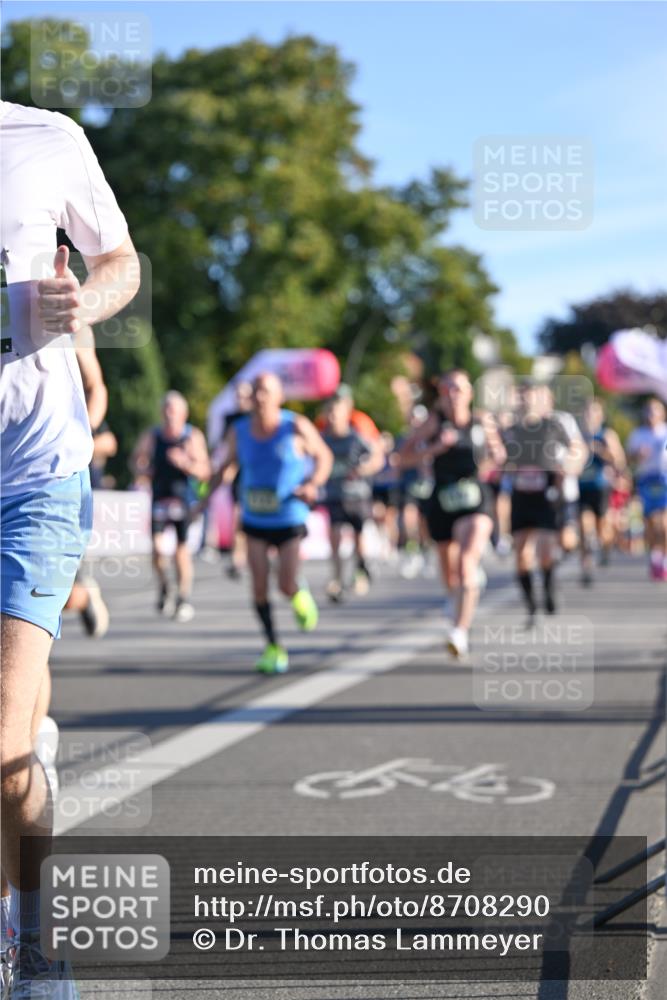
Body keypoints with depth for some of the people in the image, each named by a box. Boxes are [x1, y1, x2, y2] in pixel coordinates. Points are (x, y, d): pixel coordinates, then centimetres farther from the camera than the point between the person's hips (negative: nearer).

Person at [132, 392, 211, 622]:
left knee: (182, 549, -7)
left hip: (184, 500, -1)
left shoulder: (193, 437, -3)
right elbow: (137, 460, 17)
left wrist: (185, 463, -21)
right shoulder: (151, 436, 2)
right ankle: (163, 588, 16)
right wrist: (144, 469, -5)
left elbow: (205, 471, -5)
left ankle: (184, 600, 3)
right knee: (157, 547, -10)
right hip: (160, 498, 1)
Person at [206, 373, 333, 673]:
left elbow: (324, 456, 2)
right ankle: (273, 647, 9)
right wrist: (209, 488, -3)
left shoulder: (297, 427, -10)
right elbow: (230, 465, 14)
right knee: (259, 586, -6)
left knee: (287, 586, -7)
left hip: (290, 518, -2)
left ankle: (300, 593, 31)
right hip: (254, 520, 2)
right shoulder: (238, 431, -2)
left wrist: (313, 484, -15)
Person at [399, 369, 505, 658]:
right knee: (450, 577, 13)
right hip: (442, 502, 1)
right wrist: (436, 447, -18)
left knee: (467, 564, -23)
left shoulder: (483, 422, 5)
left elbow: (496, 458, 20)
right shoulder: (435, 421, -1)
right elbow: (404, 457, -4)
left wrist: (497, 454, -3)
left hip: (476, 502, -1)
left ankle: (461, 630, -28)